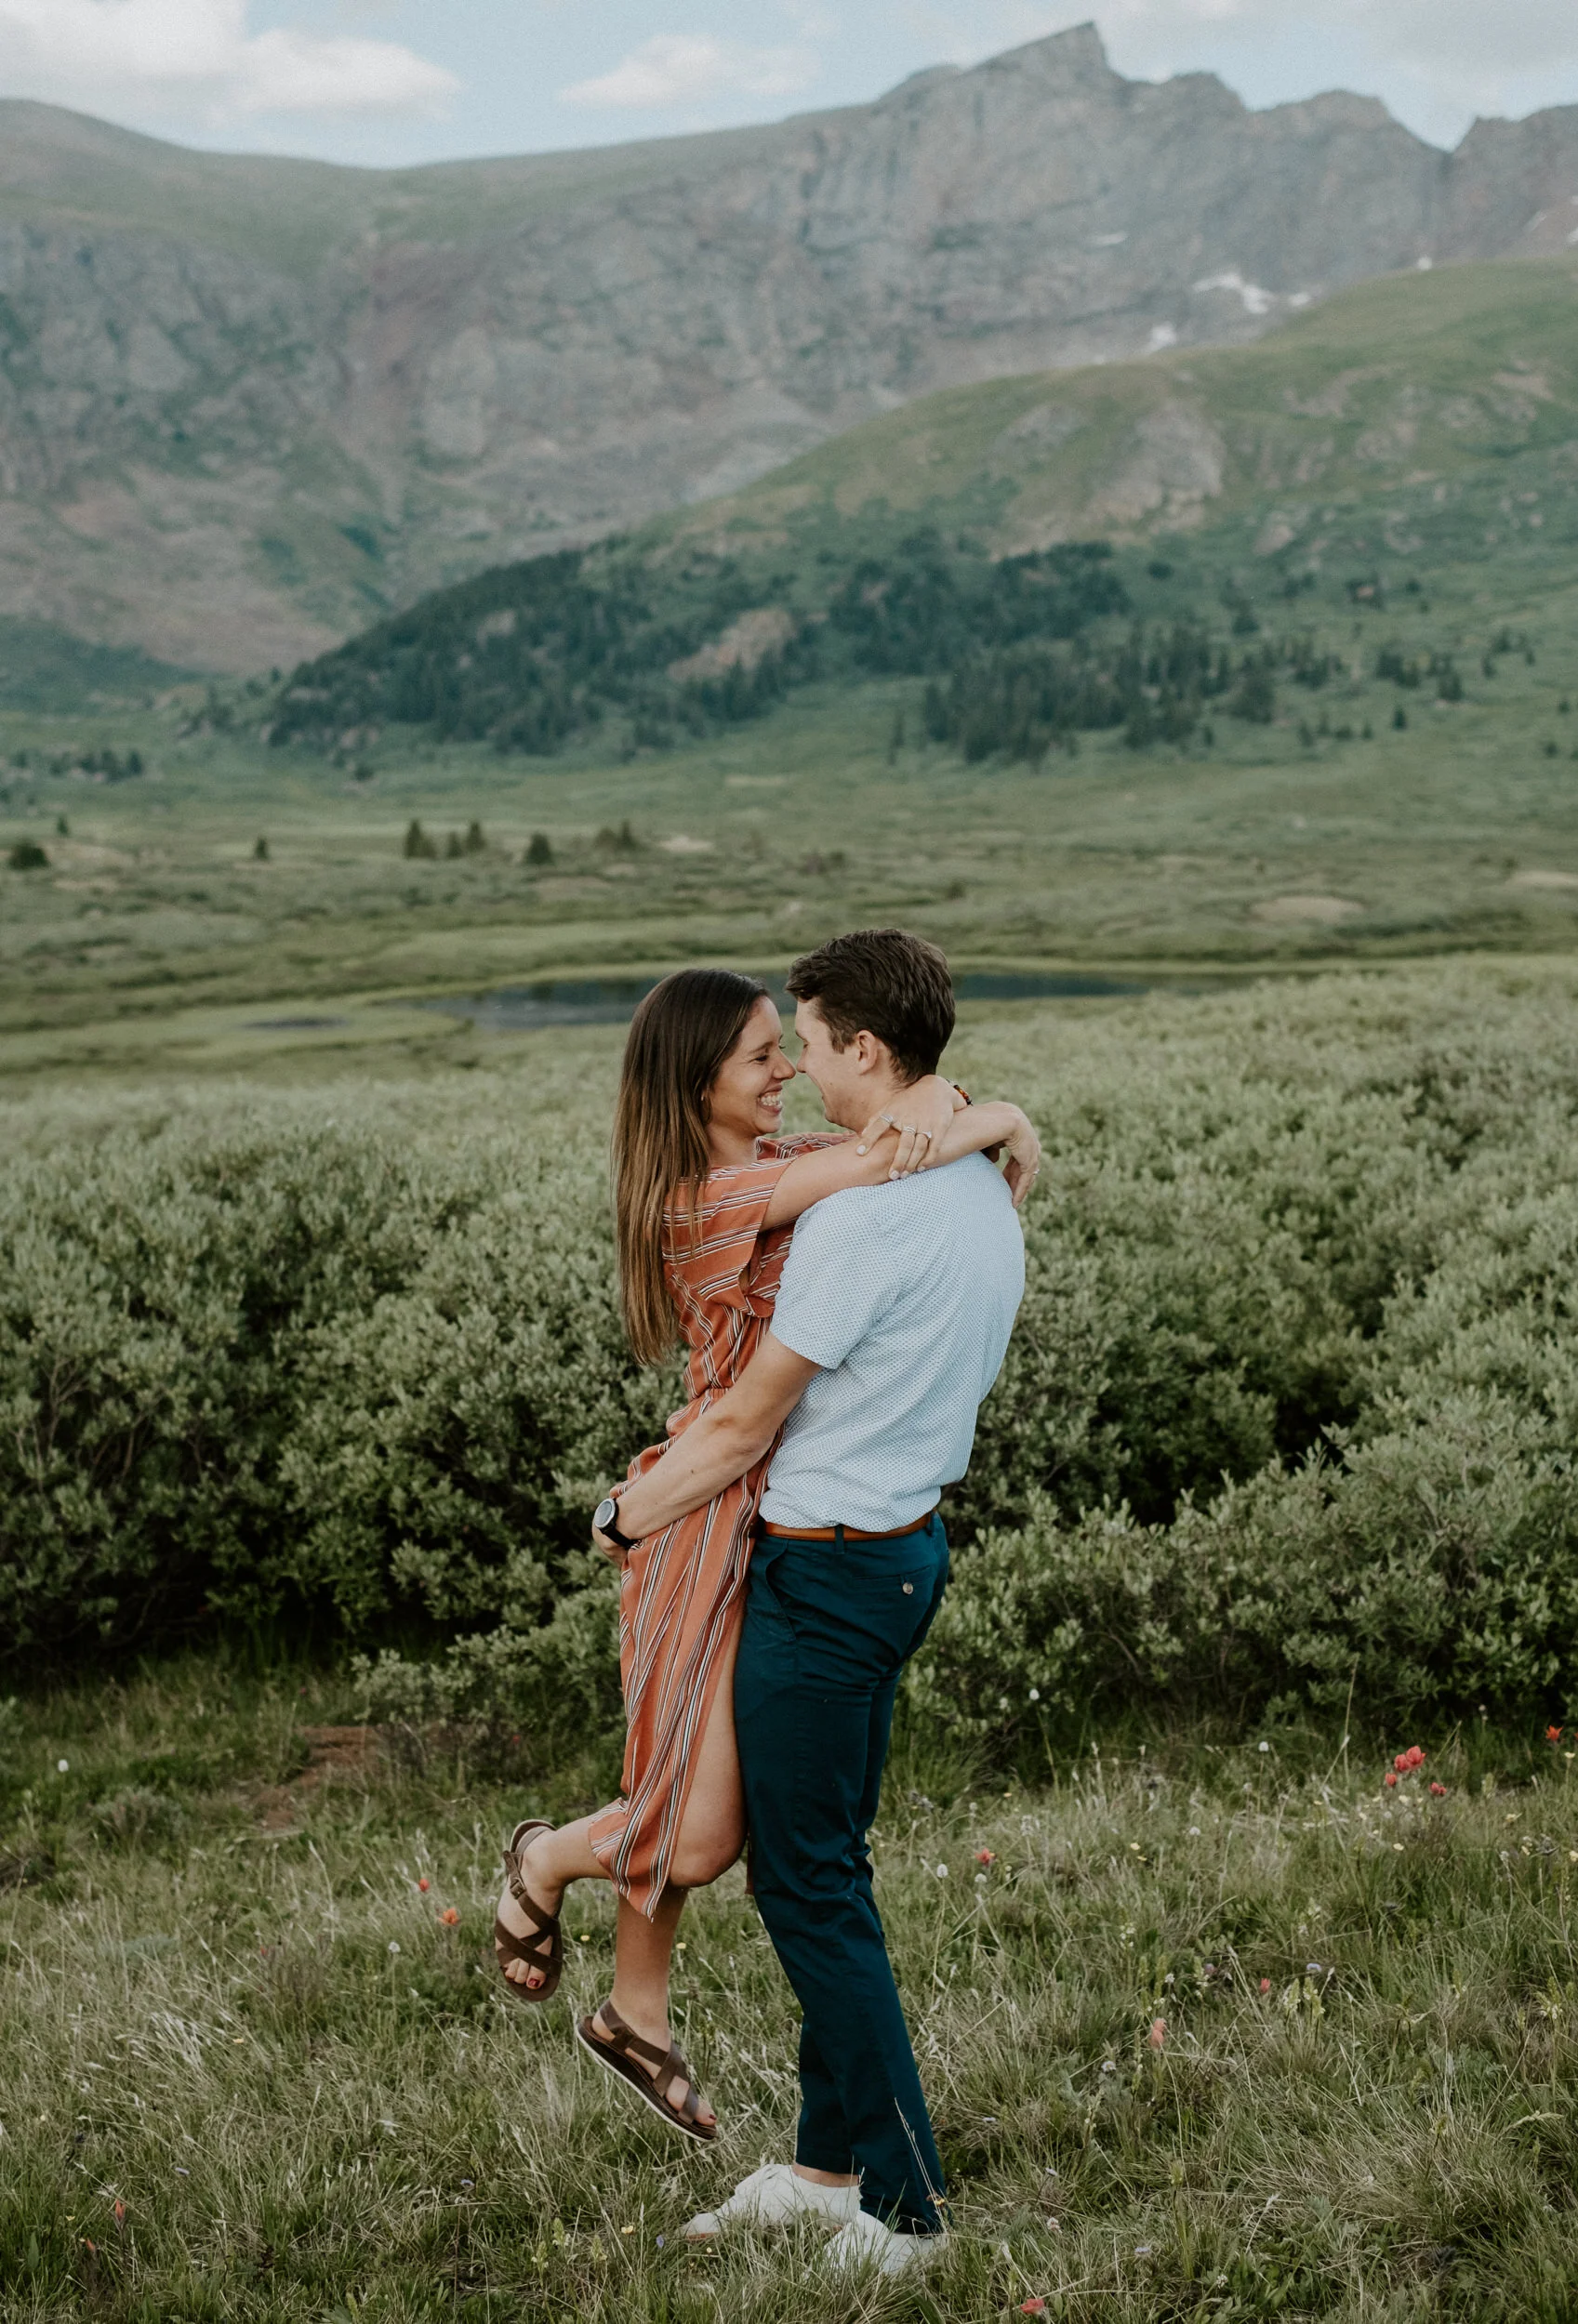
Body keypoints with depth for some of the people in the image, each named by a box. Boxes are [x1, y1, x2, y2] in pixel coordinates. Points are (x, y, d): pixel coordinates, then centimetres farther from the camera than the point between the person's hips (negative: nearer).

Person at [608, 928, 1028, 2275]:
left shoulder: (861, 1216, -22)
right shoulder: (986, 1194, 8)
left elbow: (747, 1428, -14)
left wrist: (631, 1511, 3)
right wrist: (703, 1446, 21)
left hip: (828, 1572, -10)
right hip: (909, 1545, 10)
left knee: (811, 1885, 1)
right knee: (821, 1868, 18)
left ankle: (904, 2202, 9)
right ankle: (833, 2163, 27)